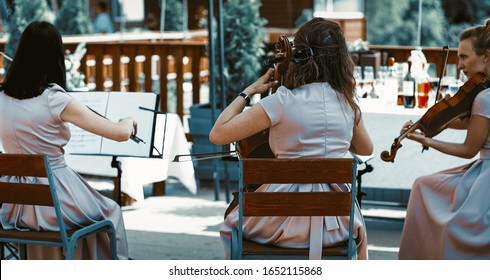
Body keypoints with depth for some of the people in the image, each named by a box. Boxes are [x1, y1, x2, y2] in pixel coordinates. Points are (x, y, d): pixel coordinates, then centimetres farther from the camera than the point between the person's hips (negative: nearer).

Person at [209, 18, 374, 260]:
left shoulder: (281, 101, -12)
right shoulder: (347, 103, 1)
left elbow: (217, 135, -9)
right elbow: (365, 149, 21)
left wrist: (248, 92, 1)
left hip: (288, 221, -3)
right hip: (335, 224, 3)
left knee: (232, 225, 31)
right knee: (357, 227, 42)